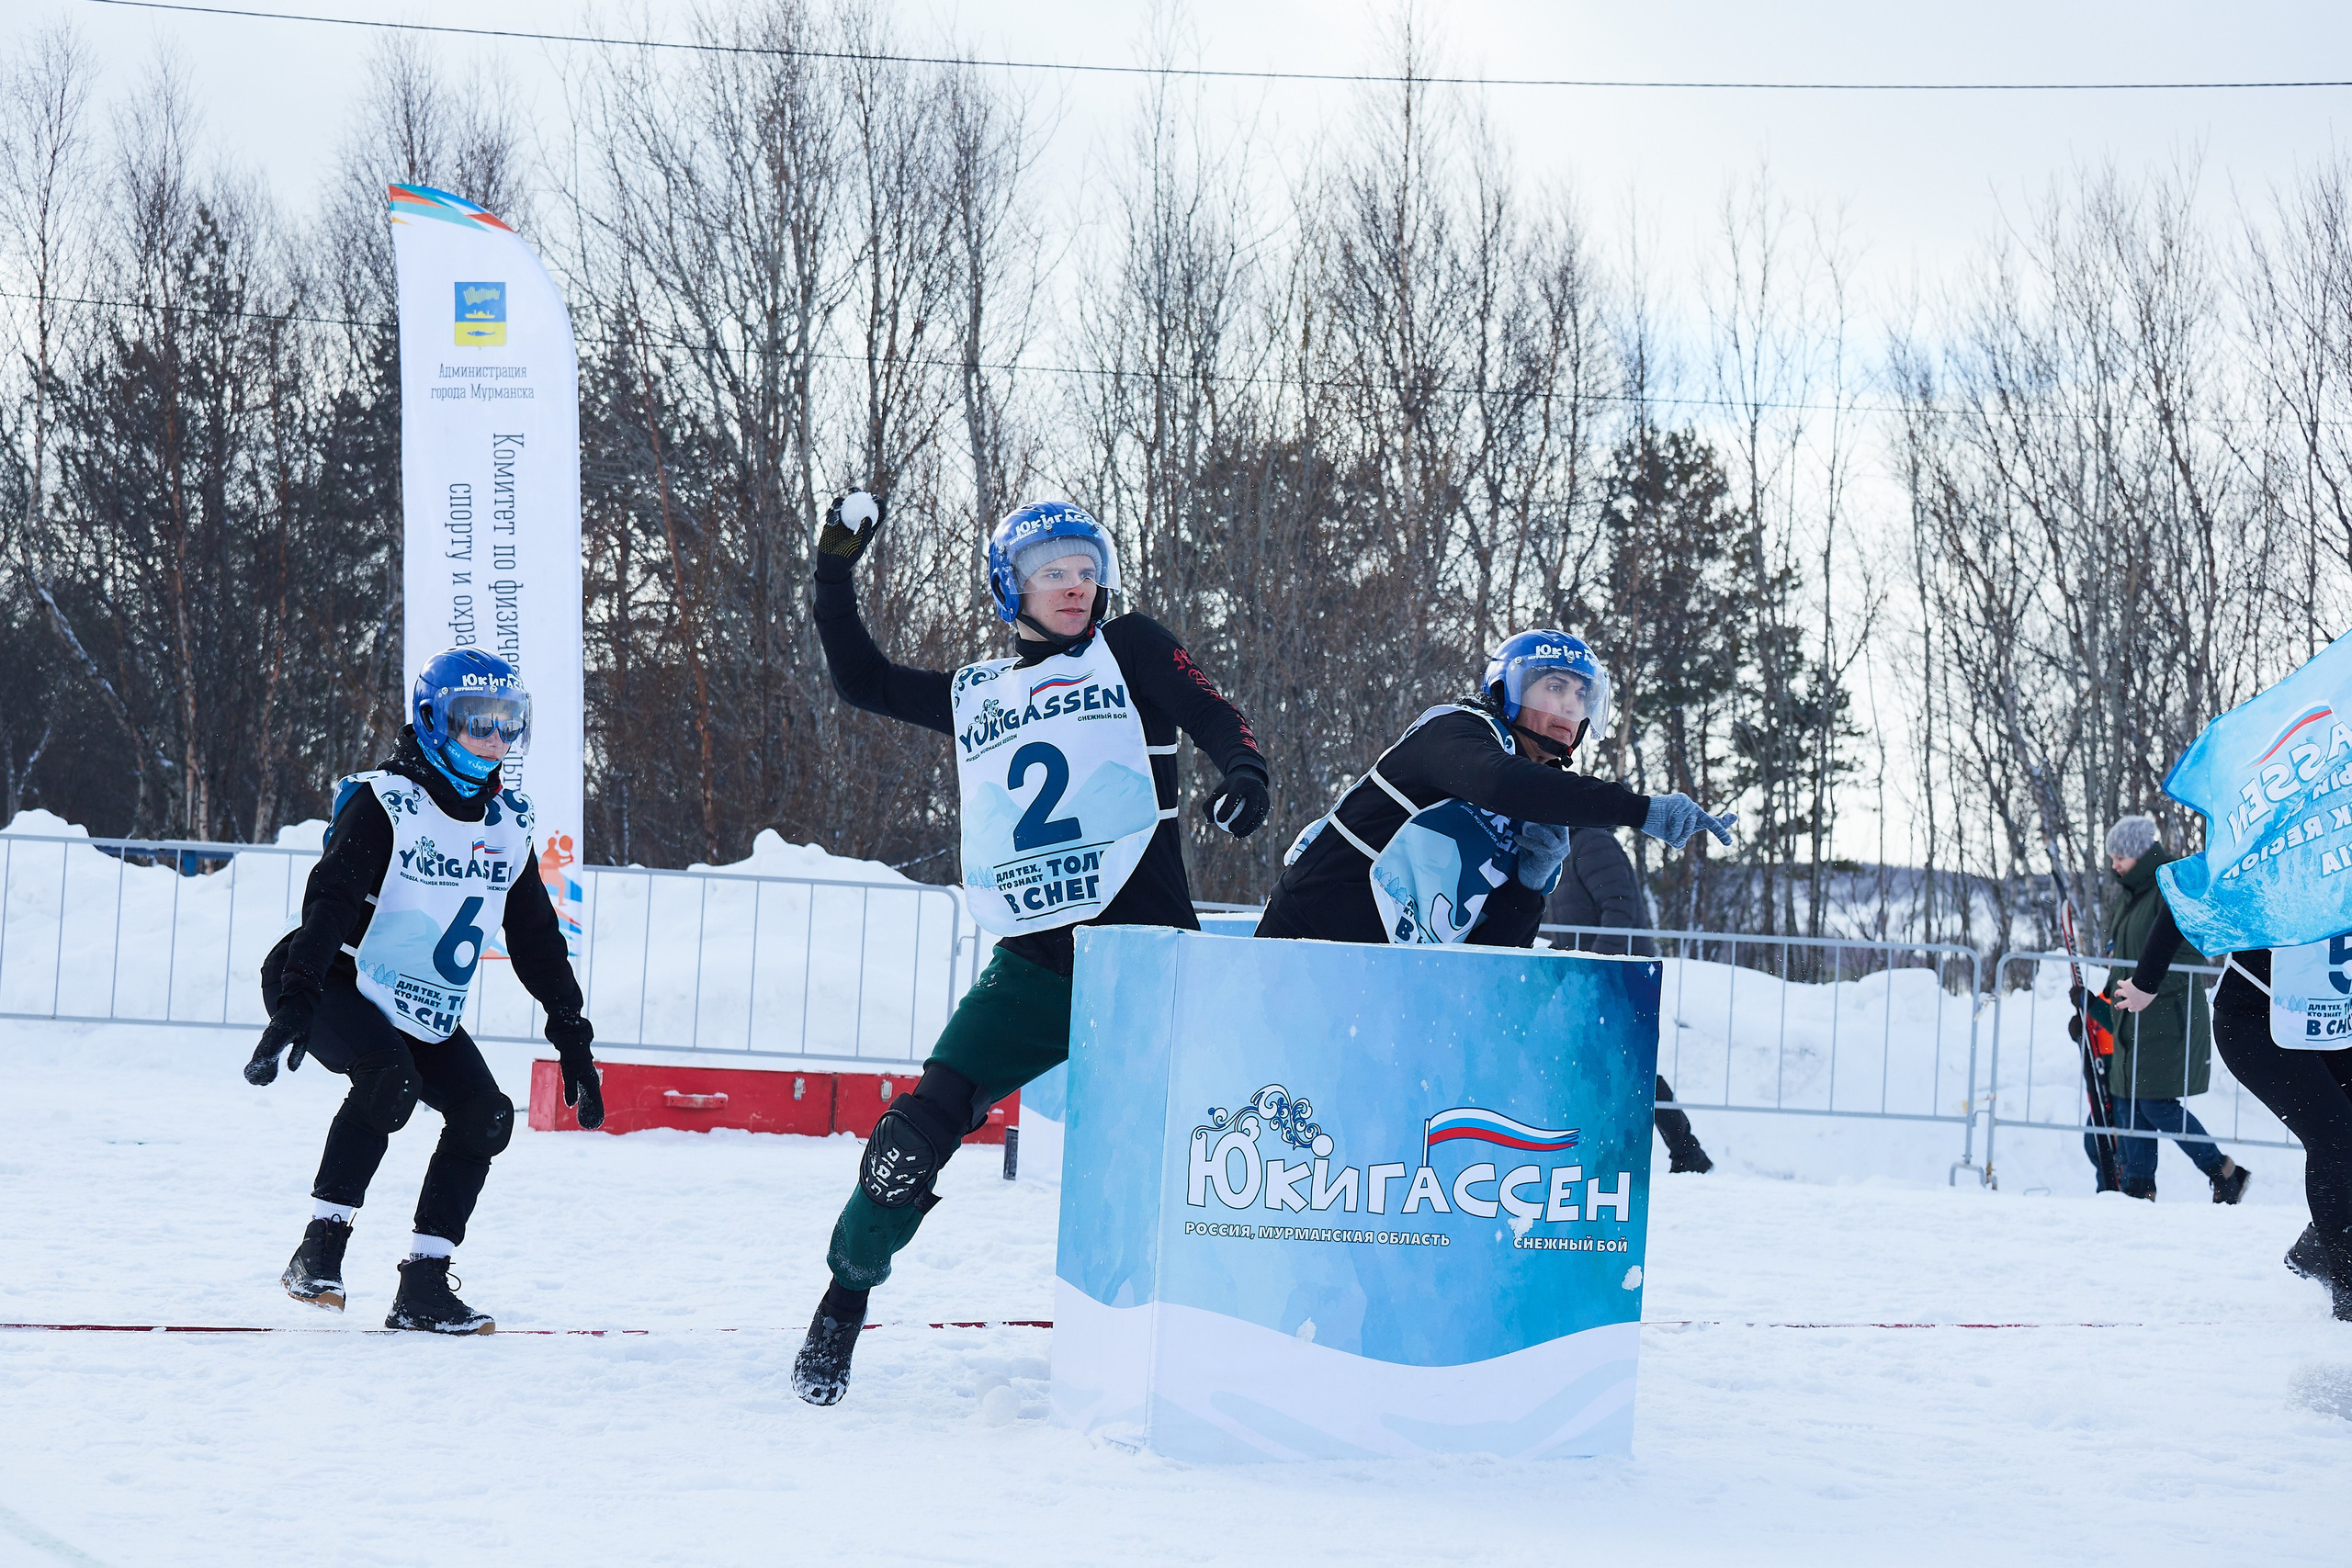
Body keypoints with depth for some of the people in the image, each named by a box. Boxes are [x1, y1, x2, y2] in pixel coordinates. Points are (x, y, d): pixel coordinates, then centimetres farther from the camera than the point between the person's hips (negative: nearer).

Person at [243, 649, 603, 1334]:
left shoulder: (508, 826, 7)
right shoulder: (385, 804, -14)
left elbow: (537, 938, 15)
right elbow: (329, 904, -25)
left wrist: (573, 1037, 12)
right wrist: (294, 1009, -36)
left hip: (425, 1013, 7)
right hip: (338, 986, -7)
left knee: (485, 1116, -10)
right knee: (389, 1078, -33)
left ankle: (423, 1286, -5)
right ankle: (319, 1252, -26)